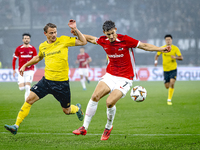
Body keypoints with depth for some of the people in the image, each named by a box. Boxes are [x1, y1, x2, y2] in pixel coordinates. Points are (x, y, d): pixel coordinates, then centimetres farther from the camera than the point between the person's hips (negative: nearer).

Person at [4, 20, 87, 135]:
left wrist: (75, 29, -13)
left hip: (62, 82, -3)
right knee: (29, 99, -12)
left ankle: (77, 108, 45)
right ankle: (16, 125, -9)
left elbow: (83, 42, -5)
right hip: (46, 80, 3)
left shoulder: (63, 40, -3)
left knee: (67, 111, 7)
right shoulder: (42, 46, 8)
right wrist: (25, 65, 30)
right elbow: (38, 57, 31)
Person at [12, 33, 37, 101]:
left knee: (27, 87, -14)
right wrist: (14, 70, 5)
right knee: (21, 88, -7)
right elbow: (14, 59, 10)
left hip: (30, 70, -1)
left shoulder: (33, 49, 2)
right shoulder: (18, 48, 3)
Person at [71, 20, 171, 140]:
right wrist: (77, 33, 24)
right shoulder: (103, 41, -2)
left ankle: (108, 127, 7)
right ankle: (84, 128, -6)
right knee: (95, 96, -13)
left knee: (110, 102, -21)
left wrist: (161, 49, -17)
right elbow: (91, 39, 20)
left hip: (125, 78, -5)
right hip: (110, 75, 5)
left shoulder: (125, 40, -15)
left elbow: (144, 46, -9)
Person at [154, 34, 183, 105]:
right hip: (165, 70, 2)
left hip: (173, 69, -2)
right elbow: (157, 55, 11)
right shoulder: (162, 48, -2)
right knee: (167, 86, 4)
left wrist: (175, 57, -27)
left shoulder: (175, 48, -5)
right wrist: (156, 61, -9)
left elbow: (181, 58, -6)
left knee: (172, 83, -21)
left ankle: (169, 99, -11)